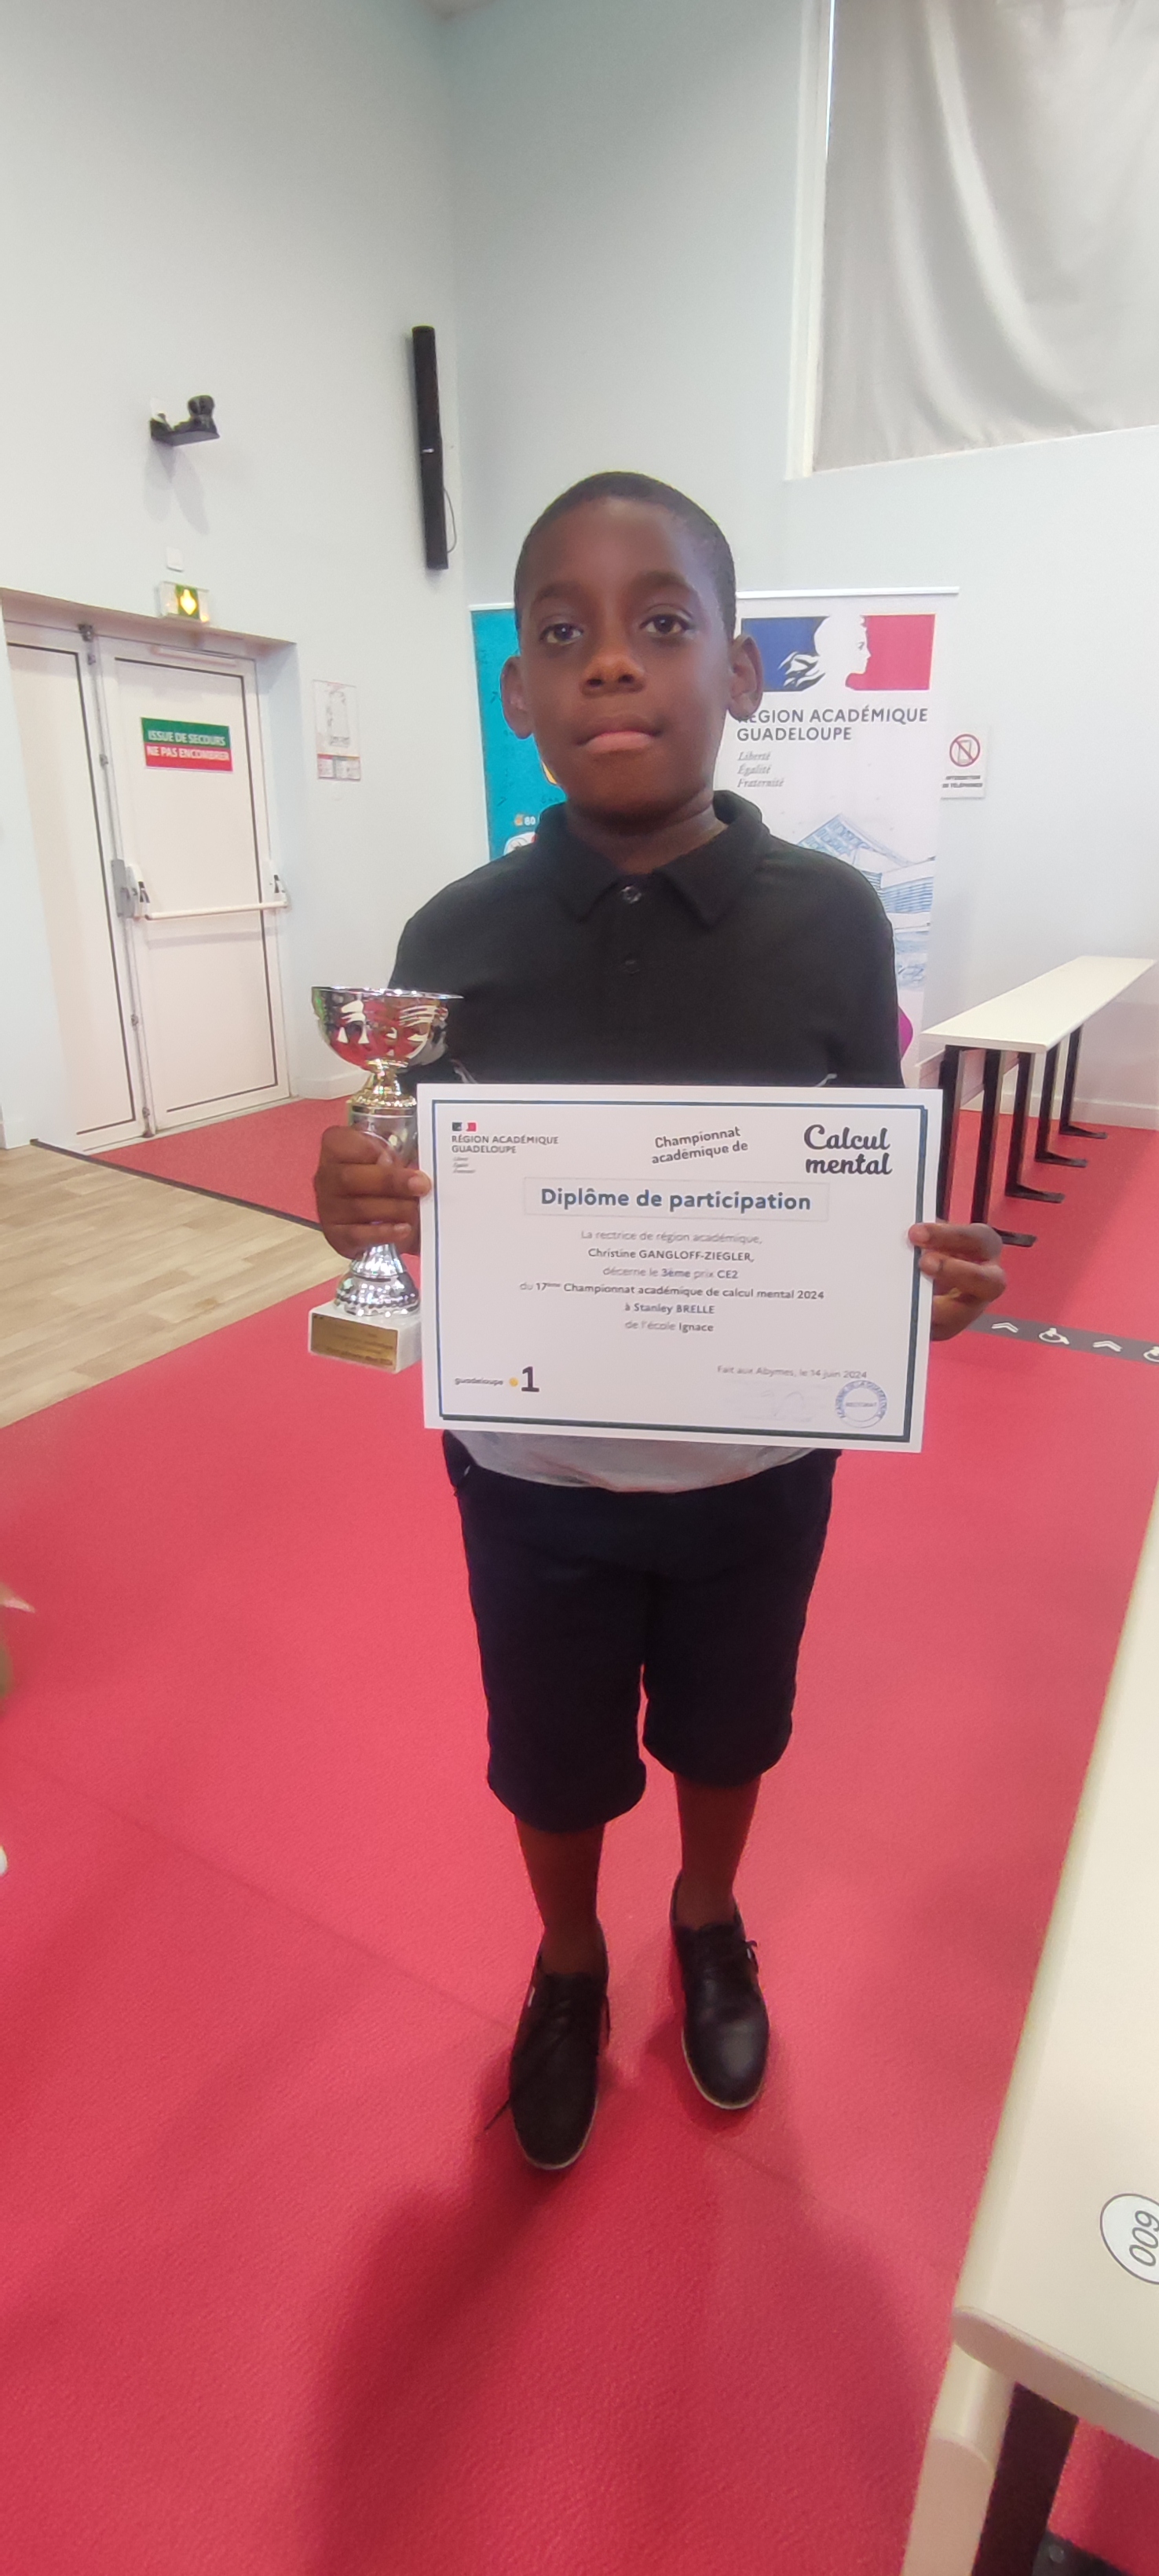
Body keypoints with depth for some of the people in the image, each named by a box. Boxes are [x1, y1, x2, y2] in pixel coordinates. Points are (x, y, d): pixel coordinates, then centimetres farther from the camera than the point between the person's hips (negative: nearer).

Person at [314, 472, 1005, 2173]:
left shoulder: (833, 921, -11)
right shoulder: (455, 939, -11)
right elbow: (420, 1227, -3)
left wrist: (939, 1274, -23)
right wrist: (358, 1212, -26)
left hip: (758, 1468, 1)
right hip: (530, 1473, 0)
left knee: (727, 1732, 26)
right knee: (552, 1761, 22)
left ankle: (711, 1924, 61)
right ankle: (568, 1967, 56)